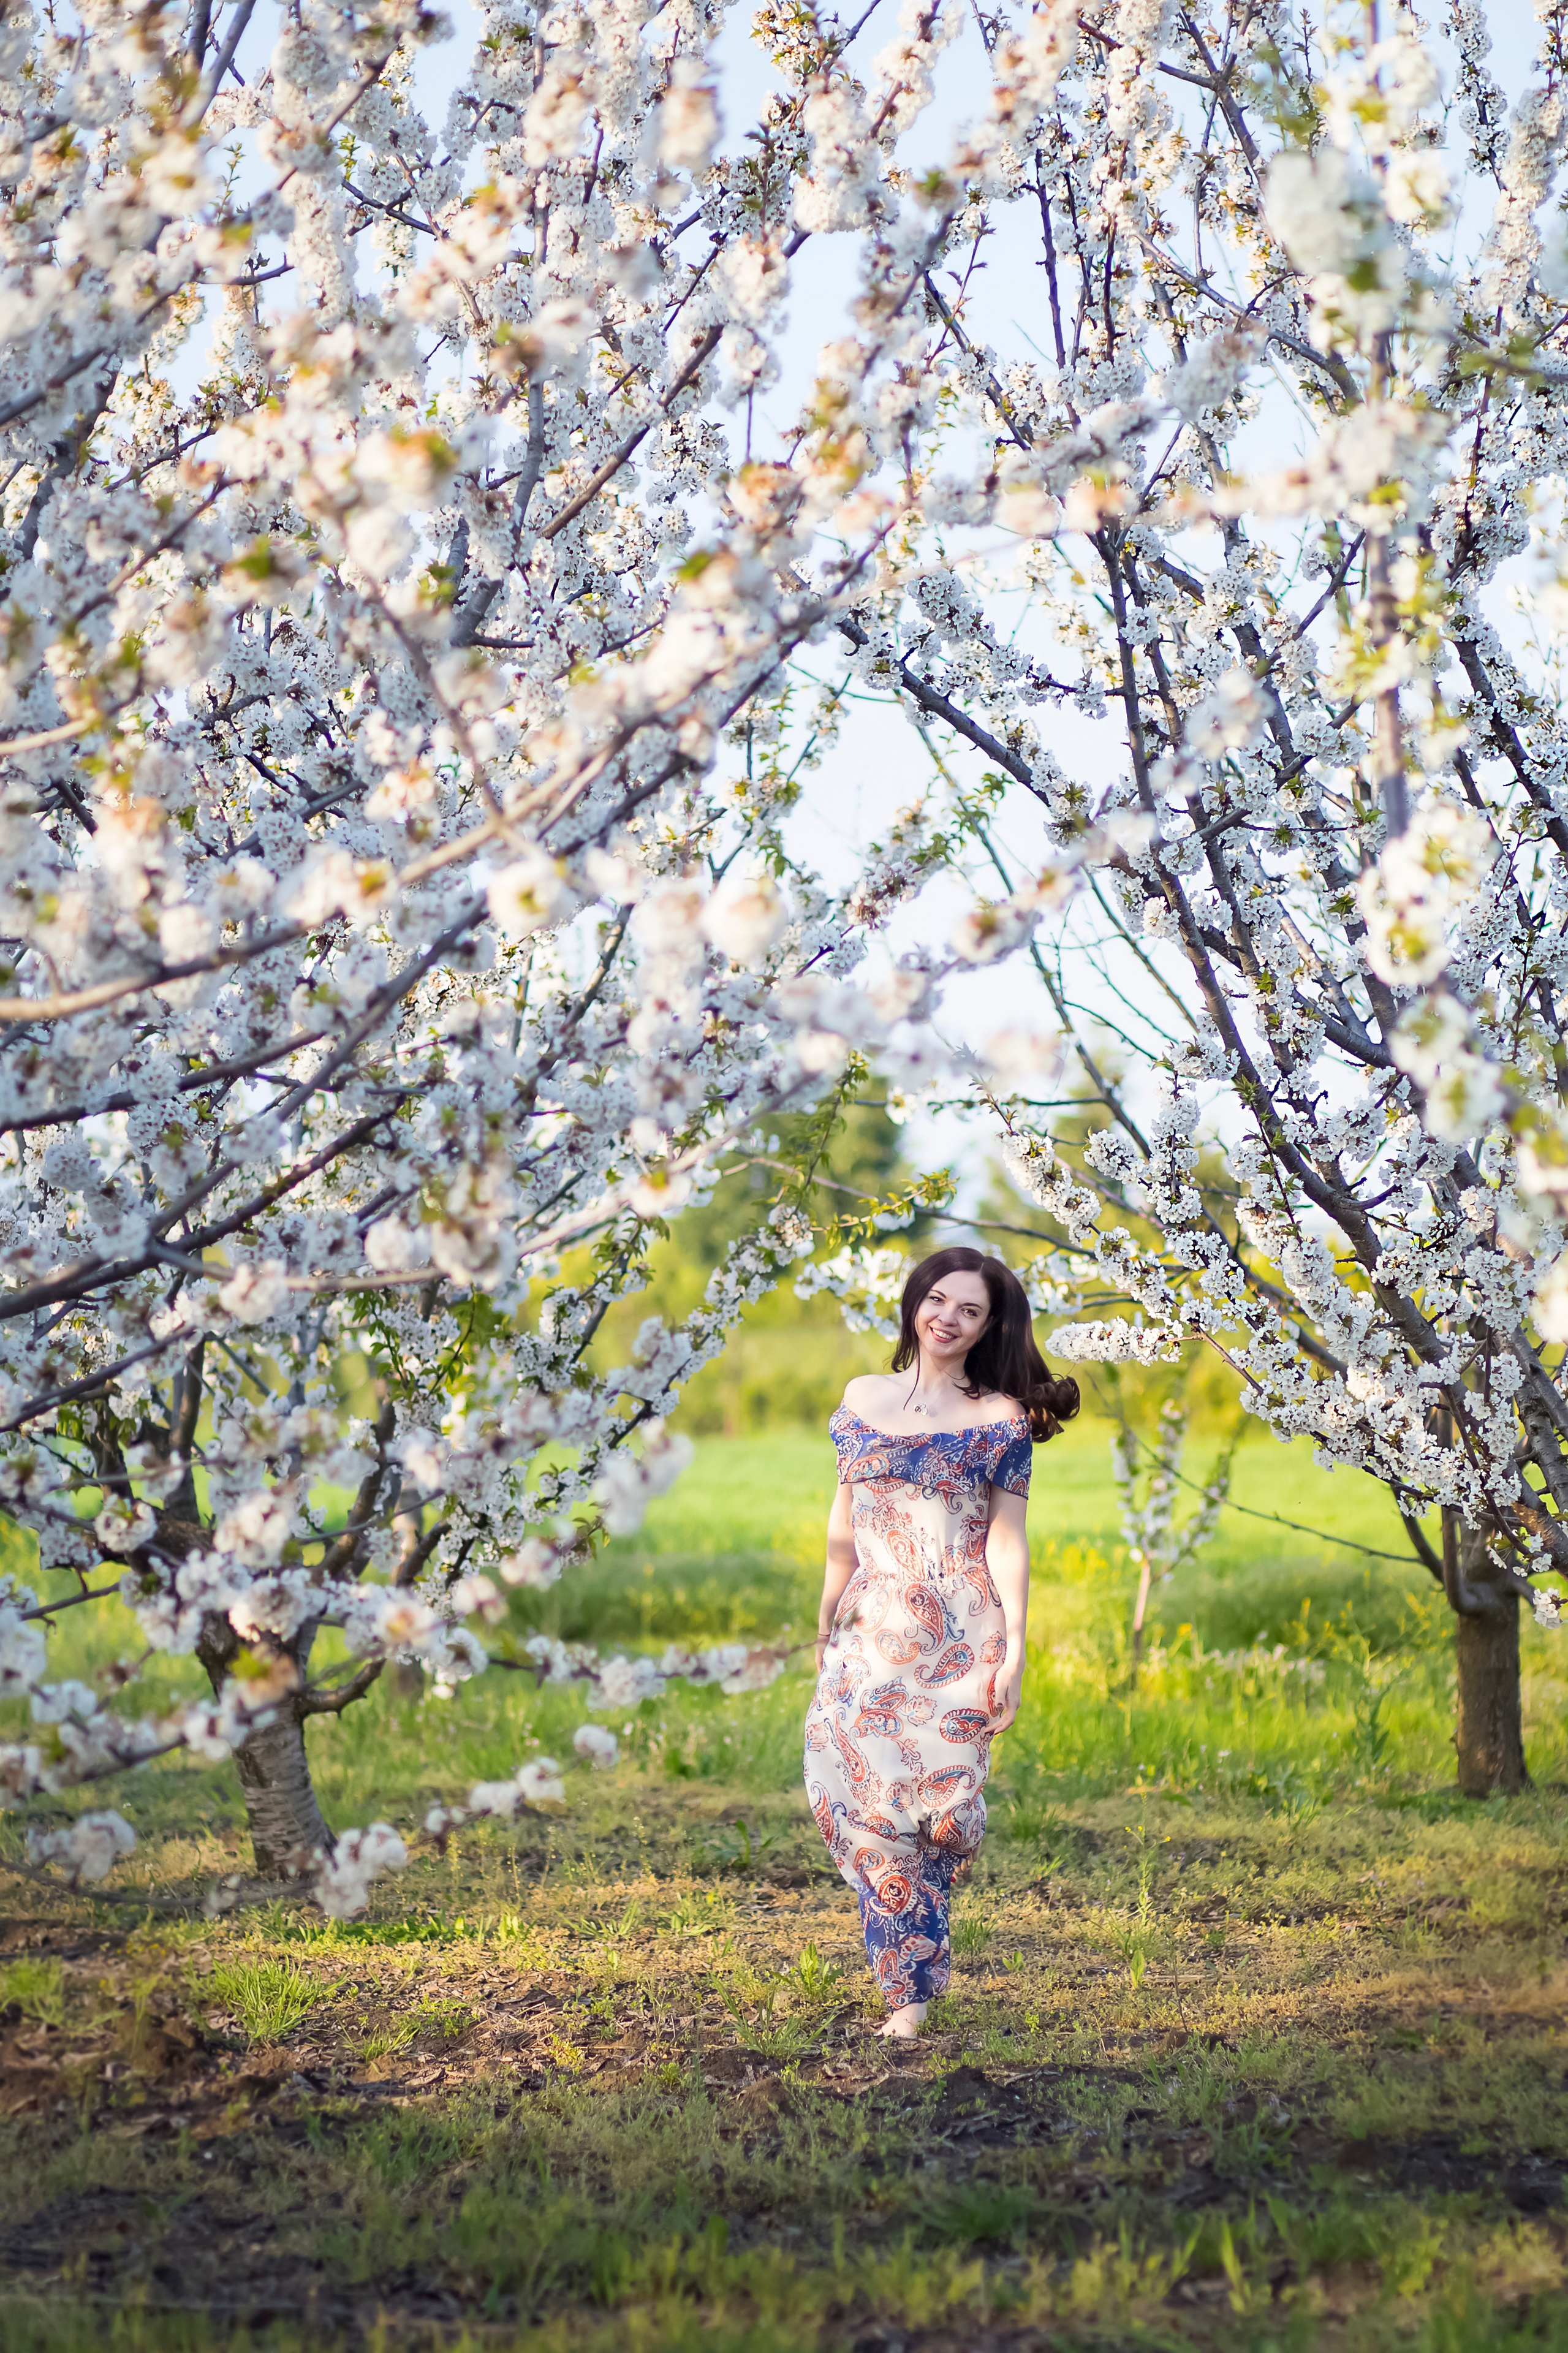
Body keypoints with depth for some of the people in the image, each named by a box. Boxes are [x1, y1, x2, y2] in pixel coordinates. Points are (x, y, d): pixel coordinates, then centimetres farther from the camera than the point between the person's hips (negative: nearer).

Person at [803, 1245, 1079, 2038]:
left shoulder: (1001, 1418, 1)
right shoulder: (864, 1399, 11)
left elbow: (1007, 1539, -1)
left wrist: (1015, 1649, -7)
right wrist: (825, 1623, 16)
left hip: (959, 1640, -3)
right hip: (870, 1636, 3)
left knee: (935, 1795, -5)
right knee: (859, 1794, -7)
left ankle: (910, 1983, 13)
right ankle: (911, 1982, 3)